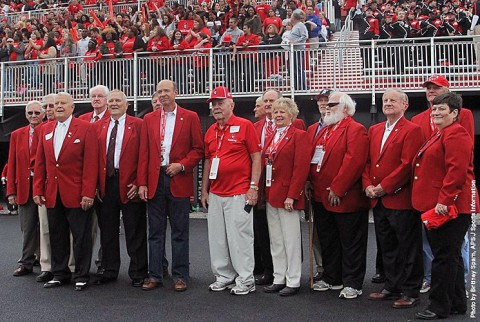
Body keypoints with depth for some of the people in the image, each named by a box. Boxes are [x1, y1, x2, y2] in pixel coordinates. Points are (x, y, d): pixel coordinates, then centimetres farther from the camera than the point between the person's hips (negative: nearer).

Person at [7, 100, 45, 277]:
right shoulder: (17, 135, 10)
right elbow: (12, 164, 8)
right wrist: (11, 191, 3)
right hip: (24, 188, 3)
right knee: (28, 228, 7)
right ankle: (26, 263, 17)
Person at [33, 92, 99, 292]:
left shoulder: (85, 128, -3)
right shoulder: (46, 130, 12)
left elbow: (91, 163, -9)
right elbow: (40, 163, 12)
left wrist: (88, 193, -14)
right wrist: (37, 190, 5)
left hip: (76, 194, -5)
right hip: (52, 194, 5)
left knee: (81, 237, 3)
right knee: (57, 236, 11)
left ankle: (82, 276, 15)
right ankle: (59, 274, 22)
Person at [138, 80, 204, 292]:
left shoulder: (190, 118, 3)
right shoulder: (149, 119, 11)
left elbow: (198, 149, 1)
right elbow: (144, 153, 7)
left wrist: (182, 165, -13)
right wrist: (142, 183, 0)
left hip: (179, 181, -2)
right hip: (154, 181, 3)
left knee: (180, 232, 4)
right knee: (155, 231, 8)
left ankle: (180, 276, 13)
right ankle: (155, 275, 16)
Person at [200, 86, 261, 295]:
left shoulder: (245, 126, -5)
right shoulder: (210, 131, 13)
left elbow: (256, 158, -6)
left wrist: (254, 187, -11)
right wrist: (204, 190, 15)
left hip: (239, 194, -6)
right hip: (215, 194, 6)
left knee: (240, 237, -3)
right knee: (217, 238, 9)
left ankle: (245, 281, 8)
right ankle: (223, 277, 22)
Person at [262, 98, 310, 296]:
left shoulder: (298, 135, -6)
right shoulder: (271, 137, 16)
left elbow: (301, 167, -13)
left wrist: (292, 195, -18)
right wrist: (264, 191, 7)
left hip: (287, 195, -7)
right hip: (270, 195, 8)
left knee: (291, 240, -1)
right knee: (275, 241, 13)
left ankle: (293, 282, 9)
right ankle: (279, 279, 23)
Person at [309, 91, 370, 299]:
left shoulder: (355, 130, -10)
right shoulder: (323, 131, 18)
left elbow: (354, 161, -21)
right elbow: (314, 159, 18)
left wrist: (337, 190, -21)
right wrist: (311, 183, 4)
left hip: (345, 199, -9)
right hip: (321, 198, 9)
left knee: (351, 243, 2)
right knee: (327, 241, 16)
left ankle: (352, 284, 12)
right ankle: (332, 279, 29)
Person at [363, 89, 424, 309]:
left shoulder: (411, 130, -8)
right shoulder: (374, 130, 15)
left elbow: (407, 165, -16)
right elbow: (367, 160, 14)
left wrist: (383, 187, -16)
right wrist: (368, 185, -2)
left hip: (400, 199, -7)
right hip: (378, 200, 7)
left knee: (408, 248, 2)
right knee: (387, 247, 16)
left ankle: (411, 292, 13)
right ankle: (392, 287, 28)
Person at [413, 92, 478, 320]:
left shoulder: (456, 135, -13)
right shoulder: (440, 135, 21)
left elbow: (457, 171, -22)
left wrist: (444, 200, -25)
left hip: (448, 207, -11)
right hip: (435, 205, 11)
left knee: (444, 256, -4)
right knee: (451, 256, 16)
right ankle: (456, 303, 25)